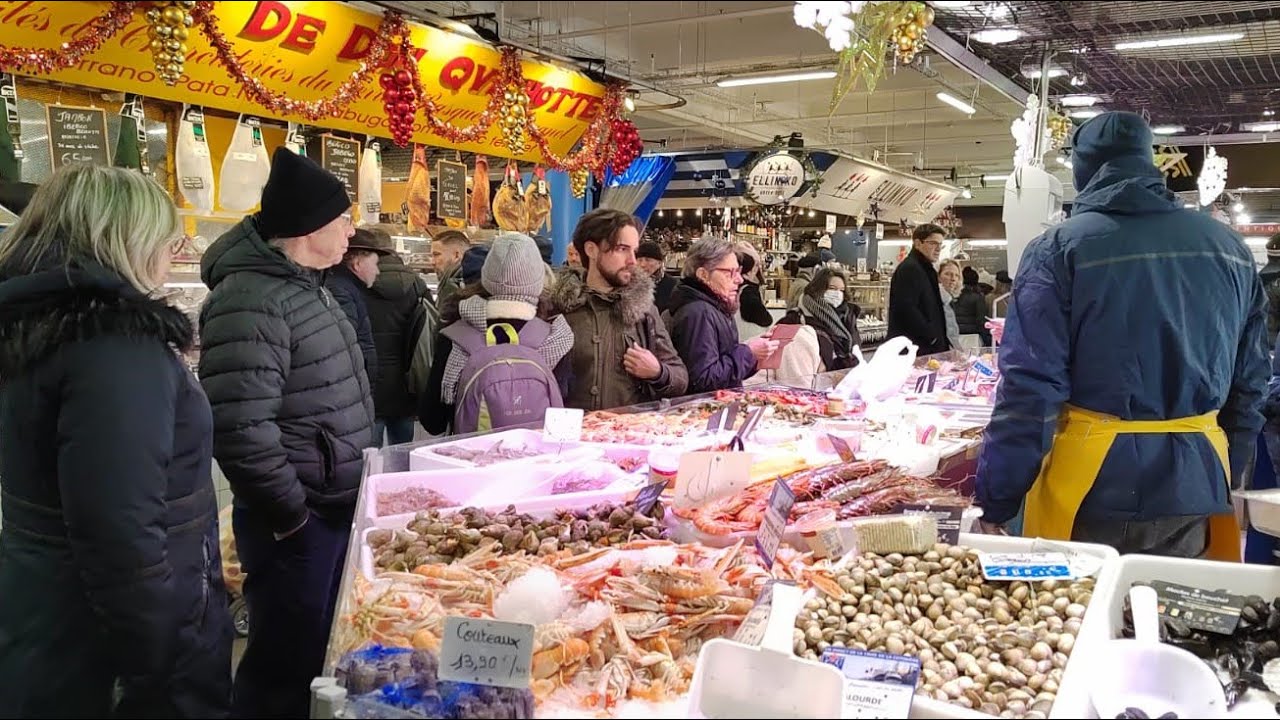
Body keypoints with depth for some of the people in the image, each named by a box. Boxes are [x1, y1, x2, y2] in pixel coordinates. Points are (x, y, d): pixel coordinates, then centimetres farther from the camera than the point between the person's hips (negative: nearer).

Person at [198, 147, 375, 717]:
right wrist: (291, 516, -18)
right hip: (297, 521, -9)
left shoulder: (305, 286, 11)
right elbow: (241, 432, -28)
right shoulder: (251, 300, -22)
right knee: (287, 667, 6)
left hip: (335, 507, 9)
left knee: (325, 651, 22)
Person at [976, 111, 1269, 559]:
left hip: (1093, 490, -4)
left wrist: (995, 503, -8)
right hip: (1197, 487, 4)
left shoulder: (1059, 248, -9)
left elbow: (1030, 389, -14)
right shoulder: (1231, 248, 6)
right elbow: (1249, 384, 12)